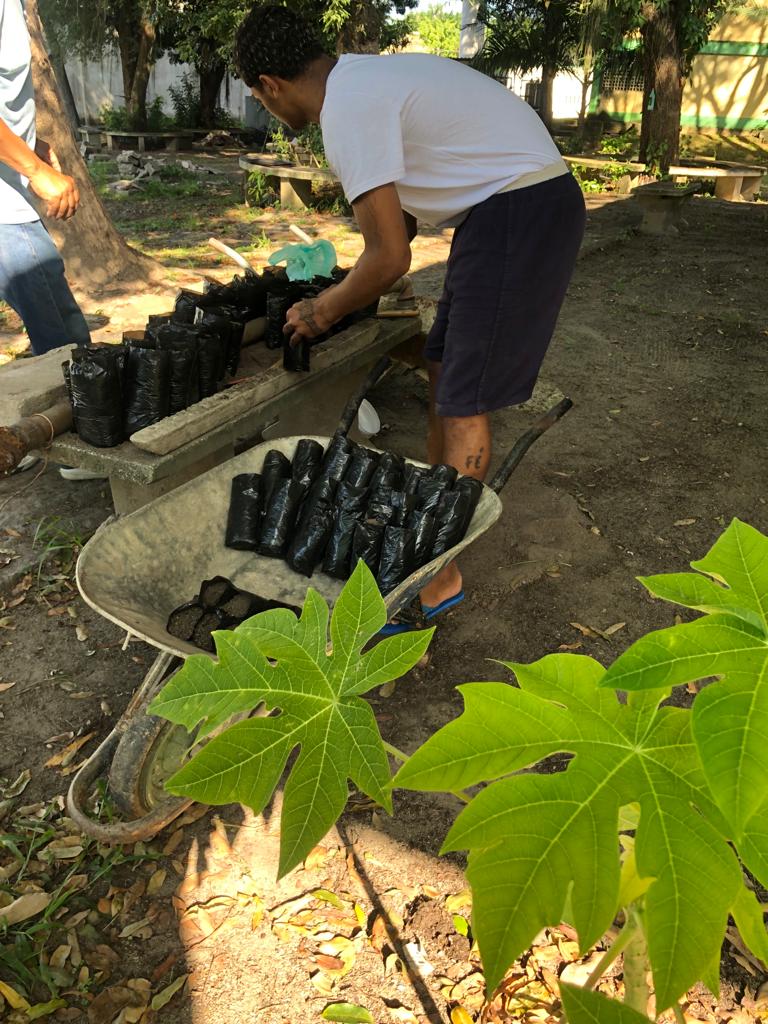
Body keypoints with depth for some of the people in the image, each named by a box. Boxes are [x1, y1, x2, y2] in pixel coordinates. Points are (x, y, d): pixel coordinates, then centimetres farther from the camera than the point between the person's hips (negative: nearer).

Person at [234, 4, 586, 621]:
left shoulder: (347, 110, -16)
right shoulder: (364, 74, 15)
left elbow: (391, 257, -17)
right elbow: (402, 210, 25)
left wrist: (322, 313, -1)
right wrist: (356, 289, 29)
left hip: (522, 213, -10)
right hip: (525, 202, 10)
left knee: (463, 405, -6)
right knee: (444, 371, 15)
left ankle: (440, 581, 5)